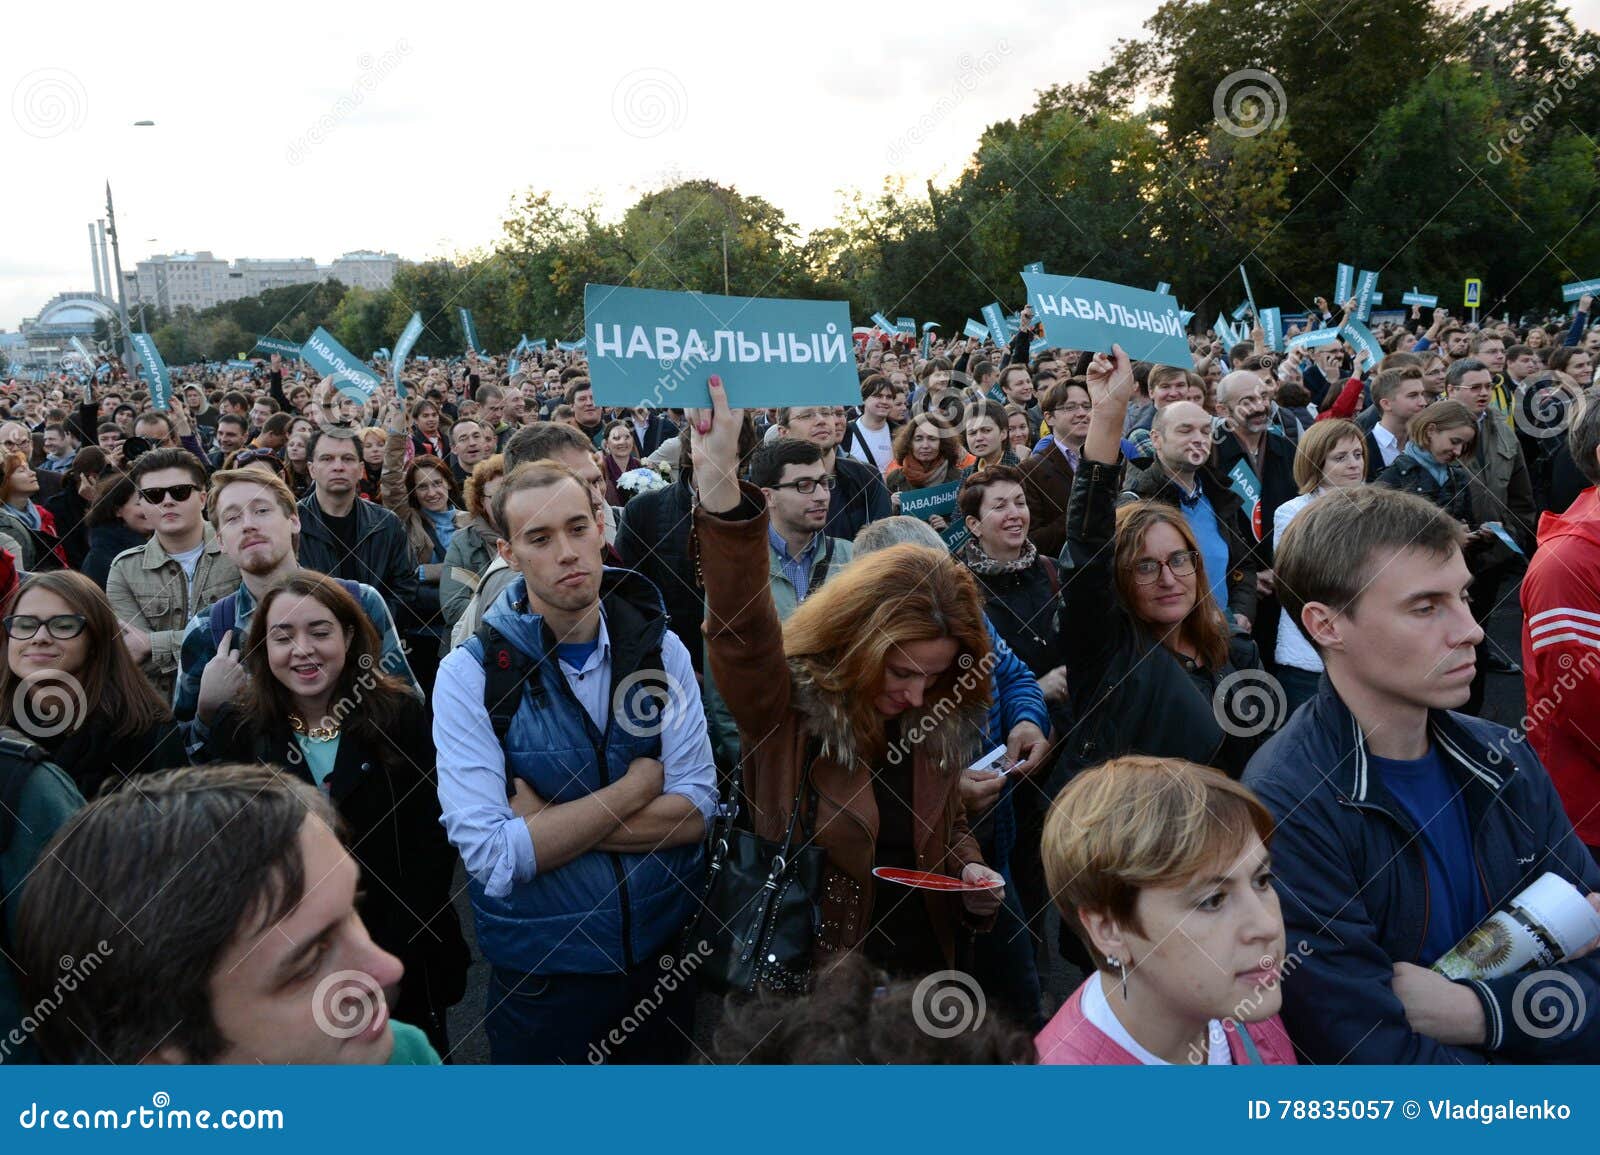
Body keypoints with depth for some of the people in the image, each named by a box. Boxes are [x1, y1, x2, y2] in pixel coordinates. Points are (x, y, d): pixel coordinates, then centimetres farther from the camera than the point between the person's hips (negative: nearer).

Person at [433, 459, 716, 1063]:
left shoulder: (661, 648, -6)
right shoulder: (470, 673, -15)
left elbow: (696, 811, -14)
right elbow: (492, 858, -23)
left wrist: (546, 822, -21)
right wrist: (635, 787, -18)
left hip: (669, 948, 3)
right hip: (541, 969, -3)